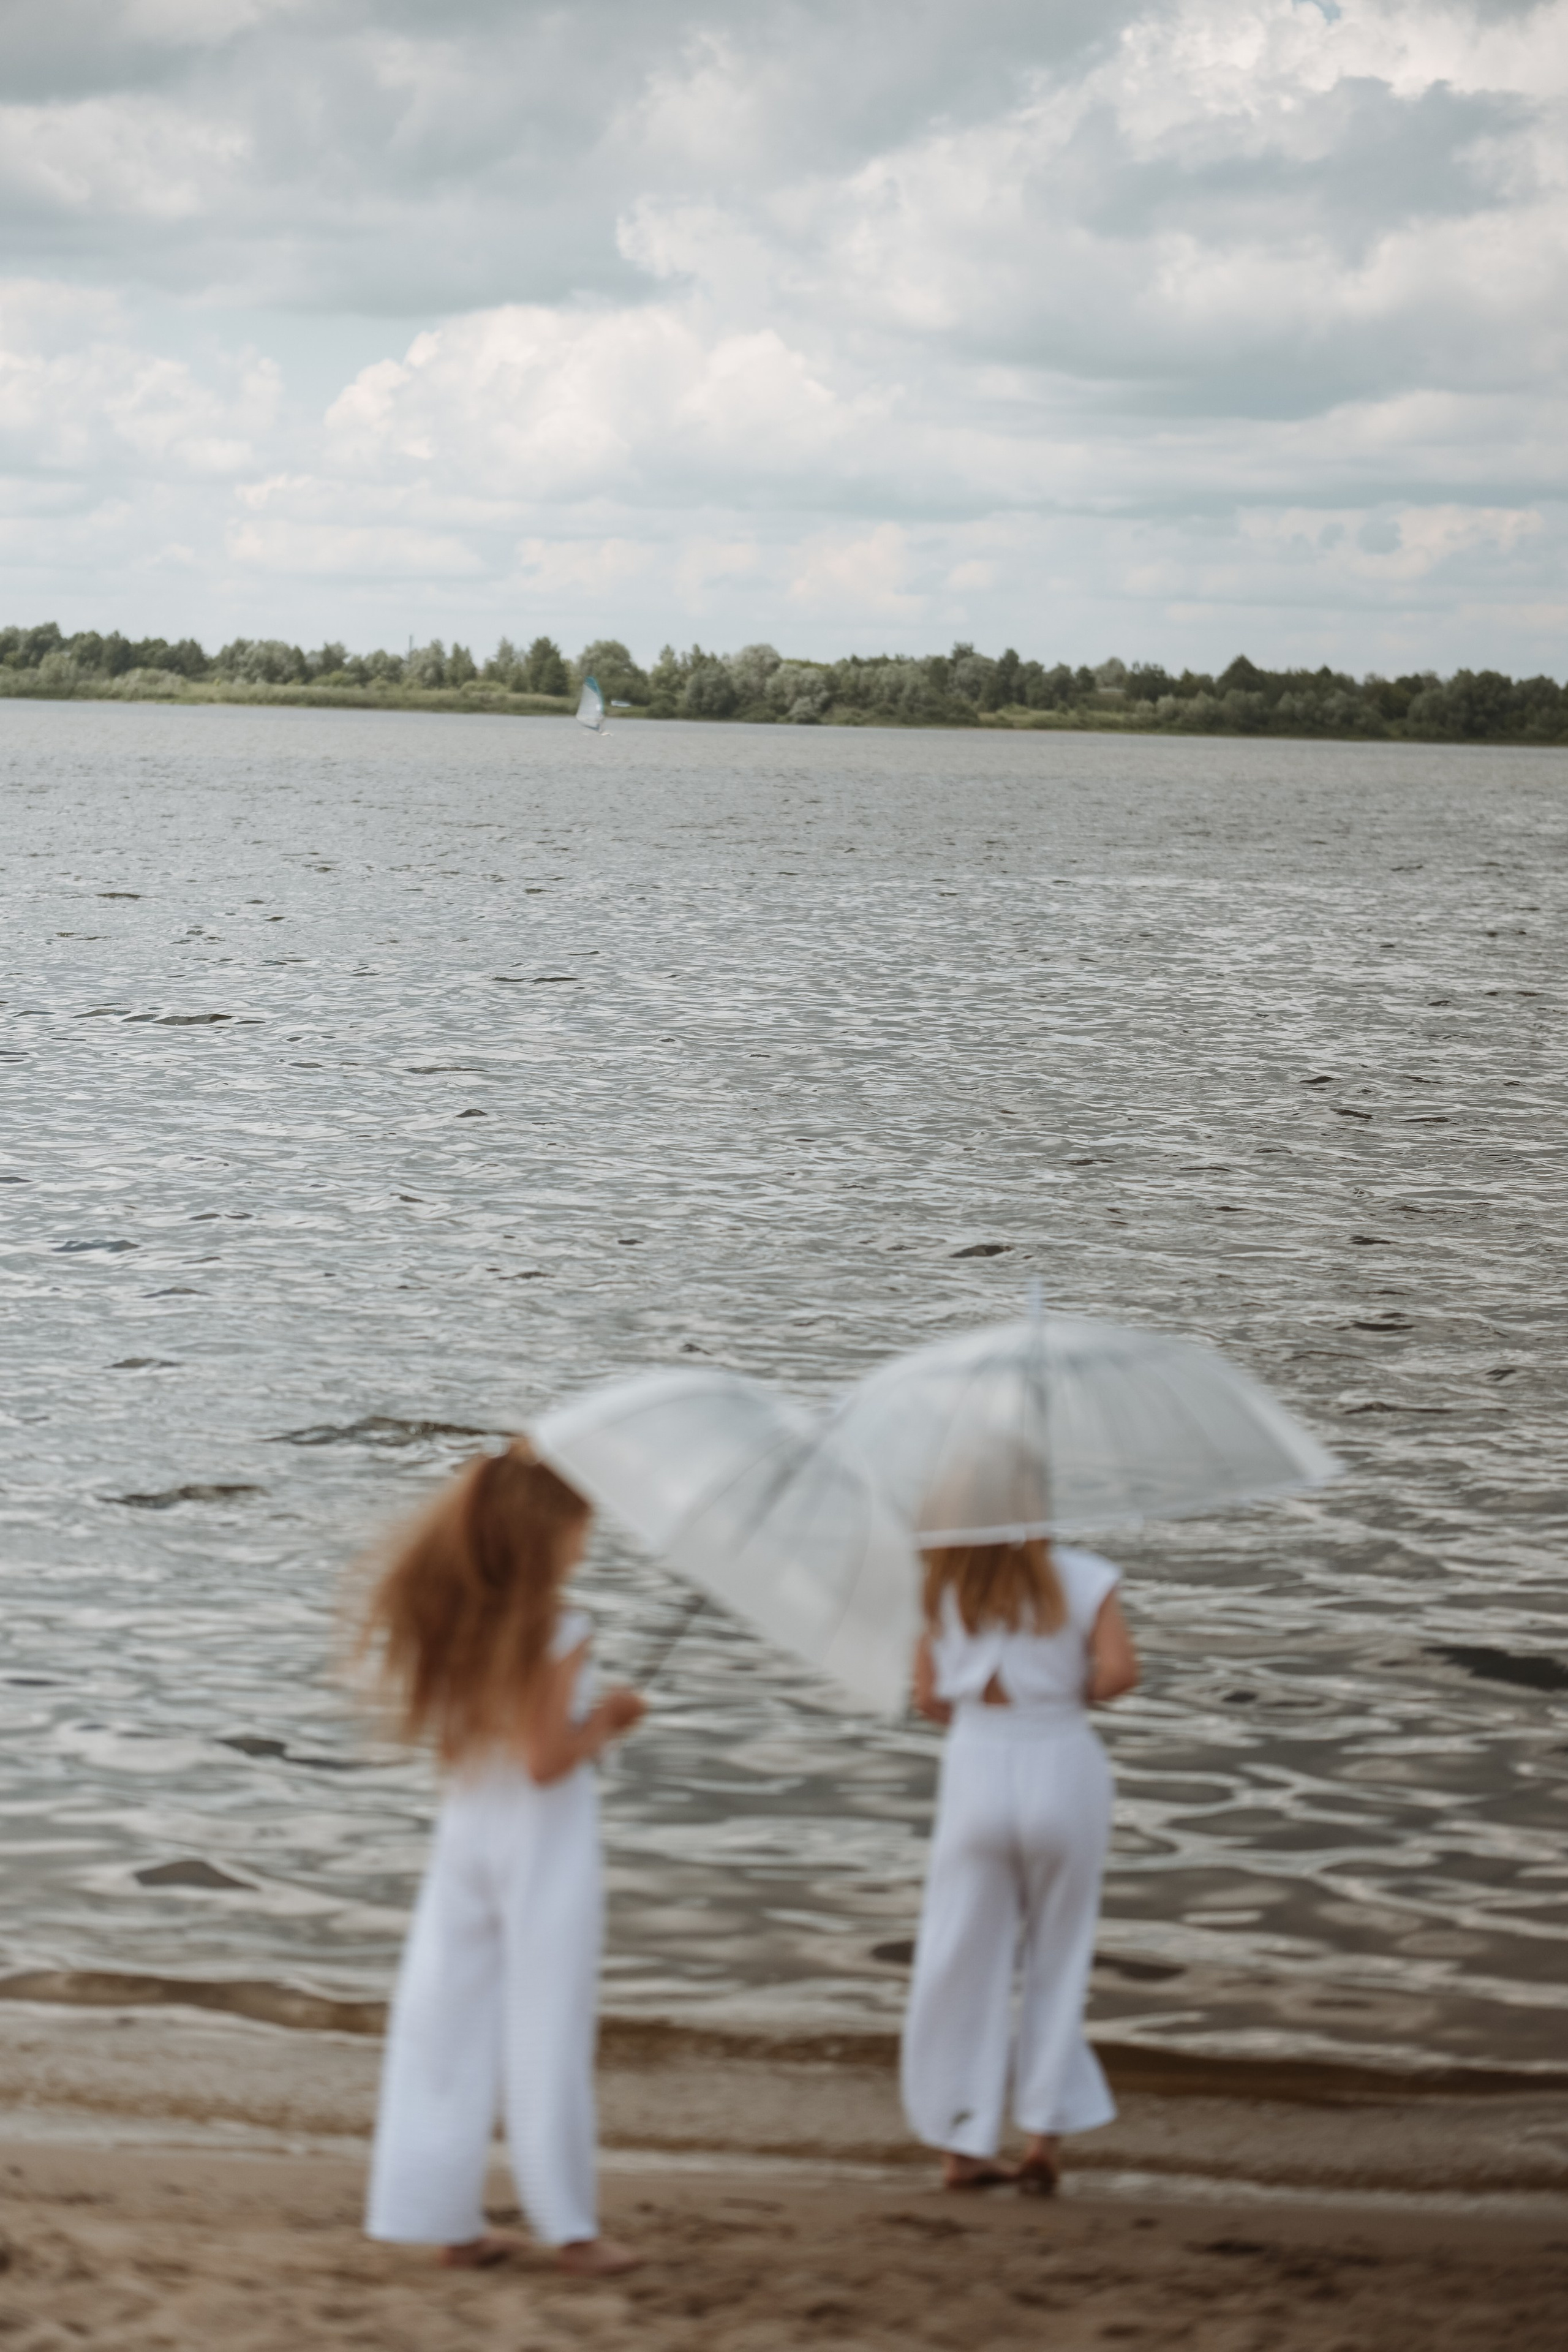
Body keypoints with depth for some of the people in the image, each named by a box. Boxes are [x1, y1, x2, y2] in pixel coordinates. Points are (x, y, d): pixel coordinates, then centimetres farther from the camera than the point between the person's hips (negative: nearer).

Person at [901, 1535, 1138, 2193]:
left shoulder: (946, 1591, 4)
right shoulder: (1082, 1579, -4)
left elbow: (929, 1698, 3)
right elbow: (1119, 1671, -16)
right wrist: (1075, 1691, 4)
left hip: (975, 1770, 1)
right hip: (1061, 1770, -1)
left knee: (963, 1964, 8)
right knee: (1058, 1962, 13)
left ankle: (965, 2146, 8)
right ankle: (1045, 2133, 9)